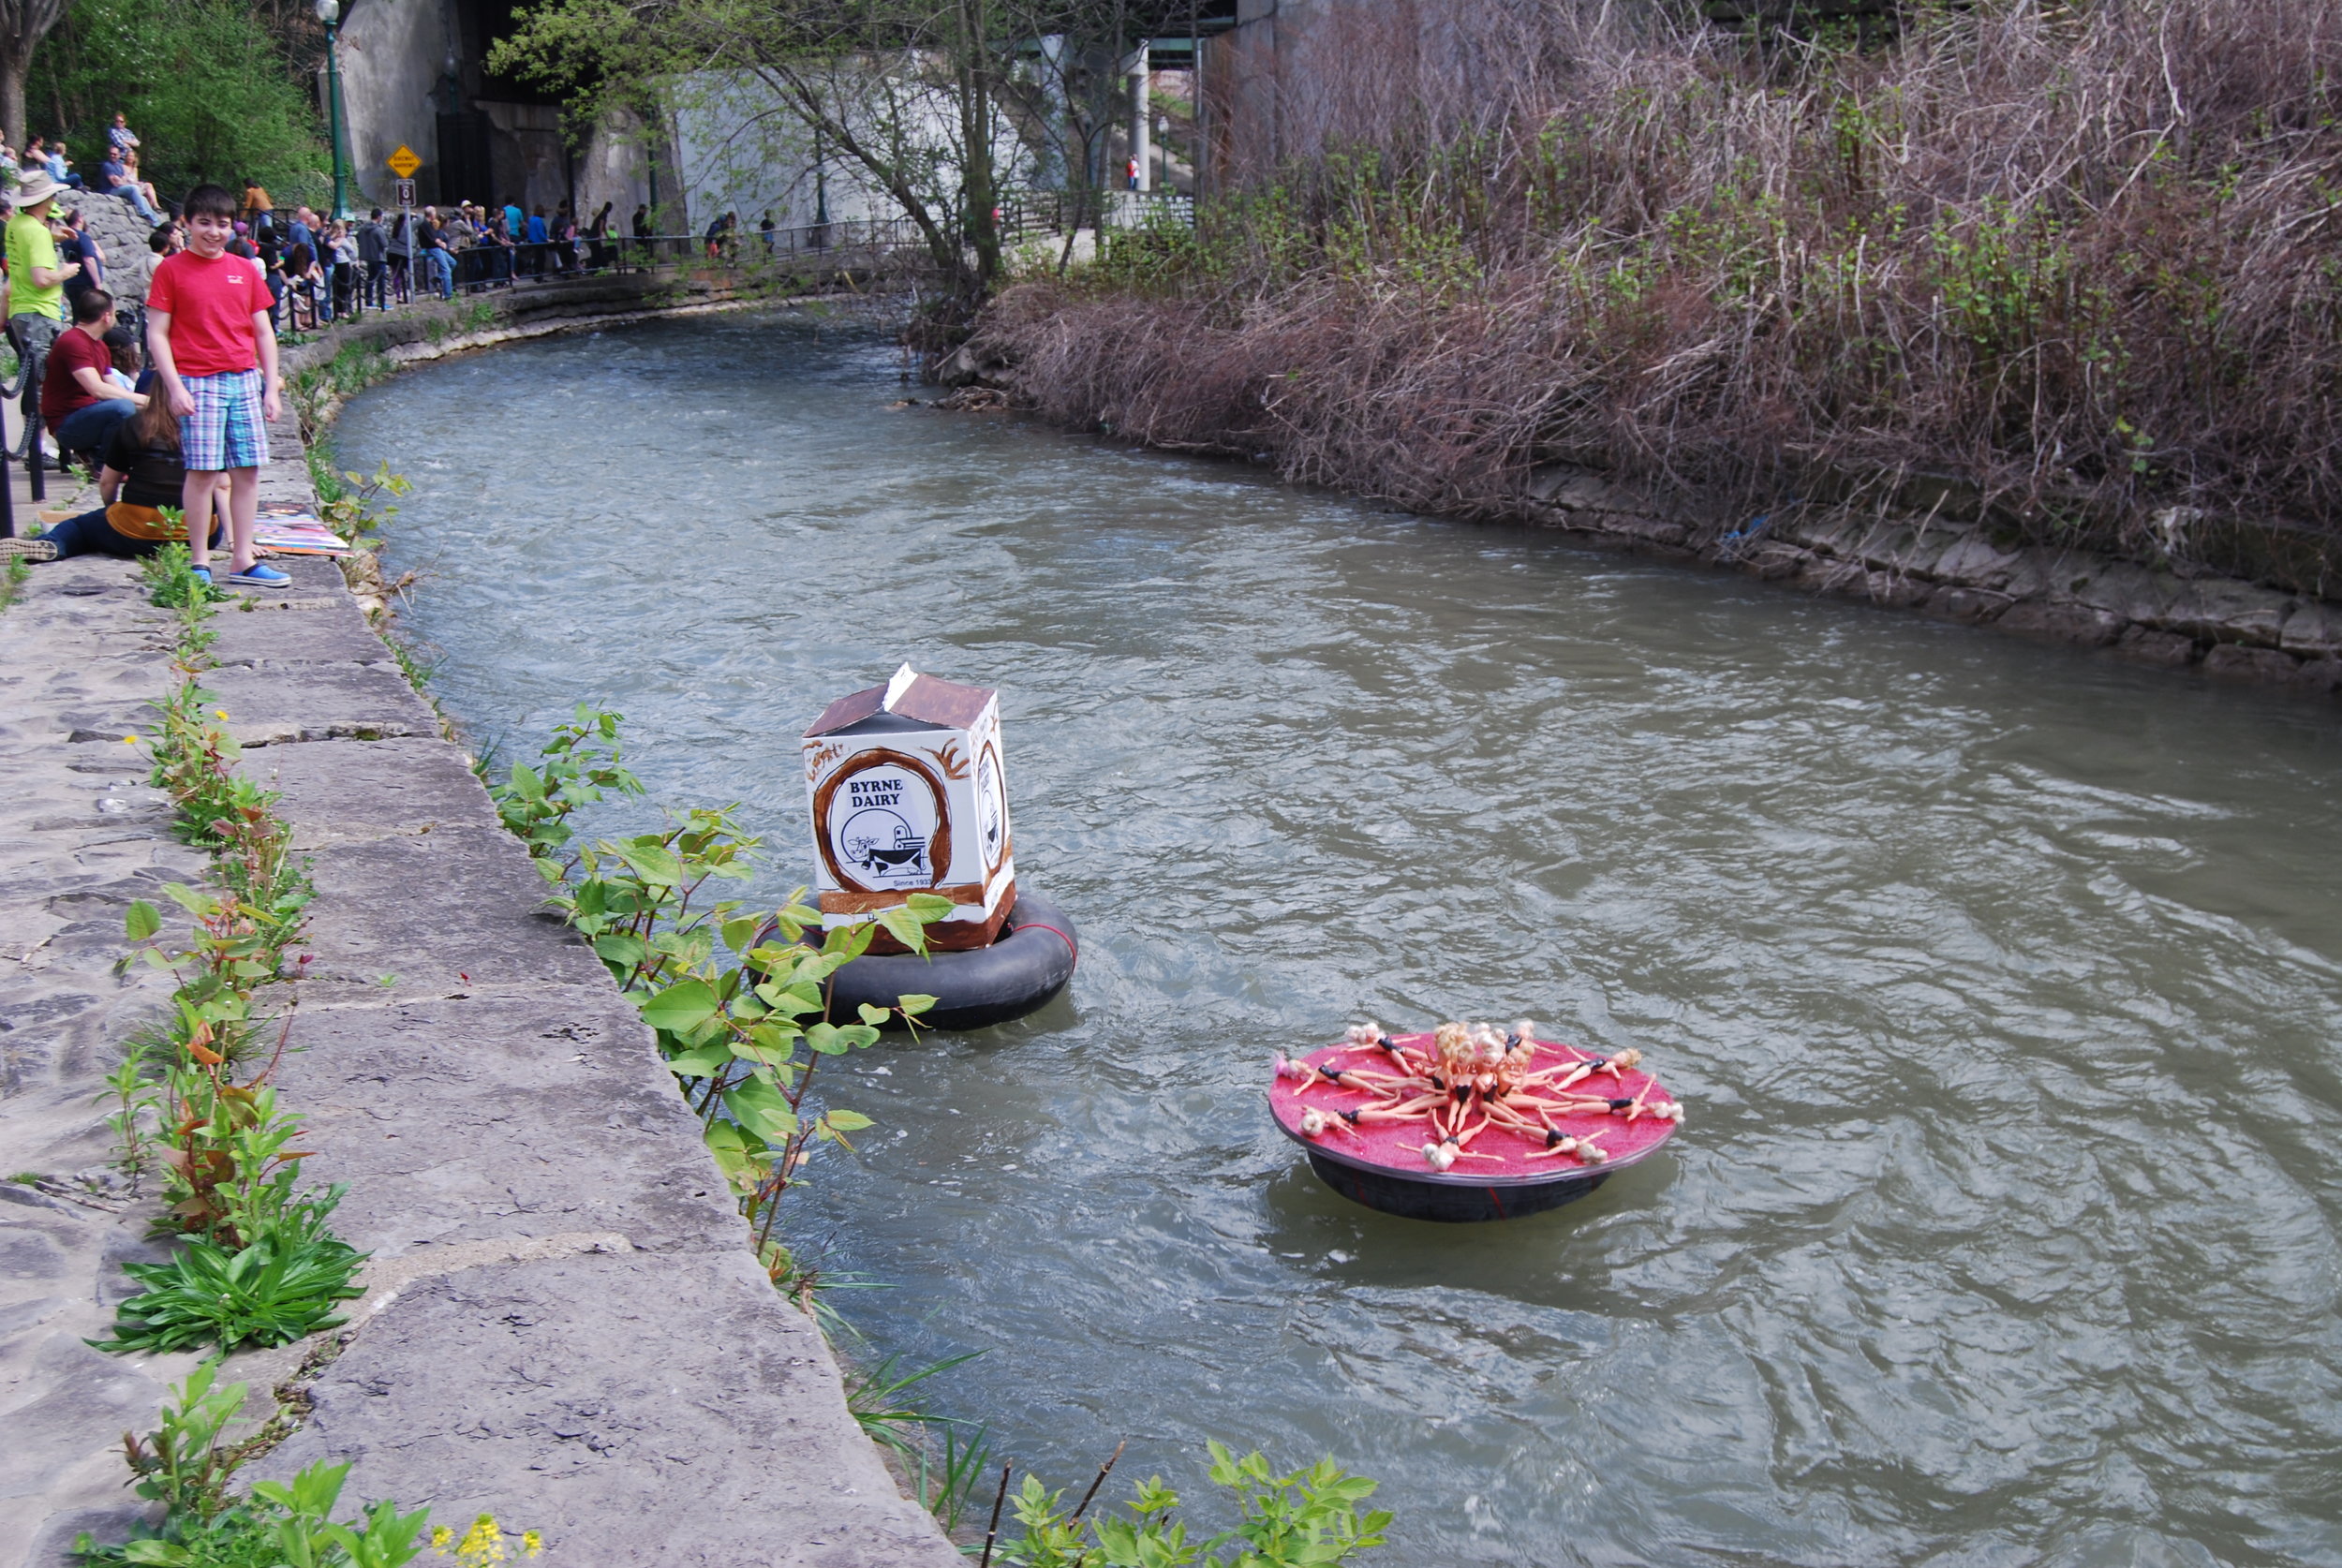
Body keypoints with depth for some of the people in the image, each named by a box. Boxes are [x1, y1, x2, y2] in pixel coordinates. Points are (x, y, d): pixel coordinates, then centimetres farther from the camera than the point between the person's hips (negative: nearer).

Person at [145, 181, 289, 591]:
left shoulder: (245, 270, 12)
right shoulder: (172, 269, 0)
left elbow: (263, 333, 14)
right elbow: (156, 334, -2)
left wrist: (271, 387, 8)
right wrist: (174, 386, -11)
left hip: (245, 380, 4)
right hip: (198, 383, -4)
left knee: (247, 470, 4)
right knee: (202, 472, -5)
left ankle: (242, 560, 11)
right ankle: (200, 562, 3)